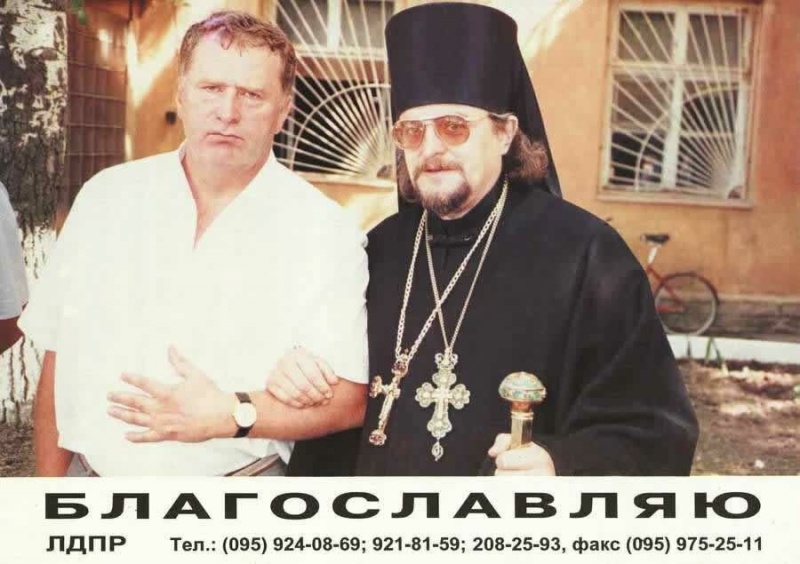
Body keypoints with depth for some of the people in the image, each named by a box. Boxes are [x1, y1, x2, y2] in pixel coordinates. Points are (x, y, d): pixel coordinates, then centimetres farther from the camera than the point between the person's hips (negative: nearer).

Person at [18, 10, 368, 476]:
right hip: (92, 477, 3)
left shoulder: (327, 234, -10)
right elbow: (60, 355, 4)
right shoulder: (109, 197, 0)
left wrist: (230, 415, -24)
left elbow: (348, 398, -12)